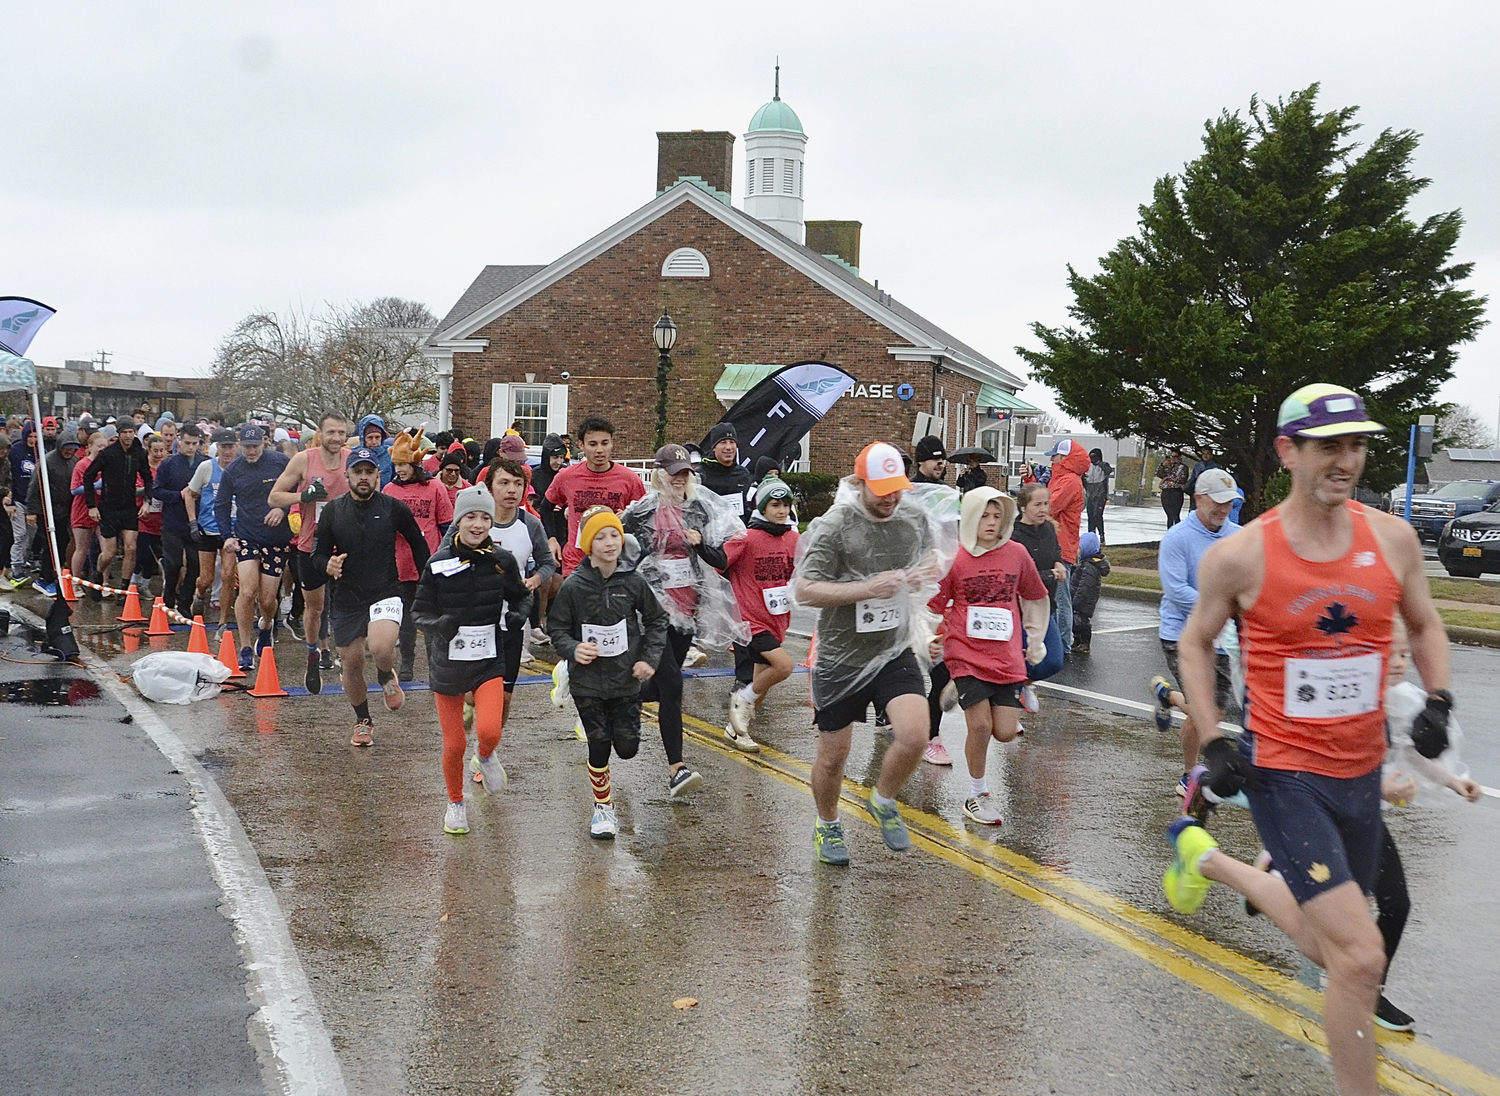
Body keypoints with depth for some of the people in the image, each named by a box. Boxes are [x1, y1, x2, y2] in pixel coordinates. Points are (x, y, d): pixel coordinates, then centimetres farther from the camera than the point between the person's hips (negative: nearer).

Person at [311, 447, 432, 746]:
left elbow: (418, 545, 8)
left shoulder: (394, 508, -4)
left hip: (385, 594, -3)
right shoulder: (333, 511, 0)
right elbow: (317, 554, 4)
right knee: (351, 664, 8)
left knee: (381, 648, -28)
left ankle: (387, 677, 9)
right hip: (346, 599, 3)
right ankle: (363, 721, 33)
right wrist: (327, 564, -19)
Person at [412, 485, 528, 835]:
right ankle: (456, 803, 31)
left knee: (489, 731, -19)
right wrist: (440, 624, -20)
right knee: (454, 743, 4)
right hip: (448, 661, 0)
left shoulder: (502, 561, -3)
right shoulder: (439, 563, -7)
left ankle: (485, 757, 19)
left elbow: (520, 600, 16)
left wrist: (516, 618, 0)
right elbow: (419, 611, -2)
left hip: (490, 660, 0)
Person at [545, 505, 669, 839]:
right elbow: (556, 628, -1)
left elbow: (656, 620, 9)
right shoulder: (573, 586, -10)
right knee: (599, 746, 0)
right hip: (587, 682, -2)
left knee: (627, 748, 4)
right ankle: (603, 807, 22)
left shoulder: (633, 582, -5)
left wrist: (649, 658, -1)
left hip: (625, 680, 2)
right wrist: (573, 649, -20)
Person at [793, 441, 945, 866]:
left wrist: (926, 573, -2)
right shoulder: (834, 526, -15)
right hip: (840, 659, -3)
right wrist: (867, 589, -26)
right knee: (833, 756, 9)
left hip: (895, 653, 3)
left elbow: (932, 555, 22)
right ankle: (827, 827, 38)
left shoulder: (915, 518, 1)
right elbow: (804, 591, -19)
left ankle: (884, 802, 12)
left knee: (914, 735, -18)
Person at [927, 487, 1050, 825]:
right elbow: (933, 608, 2)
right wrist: (933, 642, -3)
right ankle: (977, 796, 10)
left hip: (1007, 657, 3)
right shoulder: (954, 559, -5)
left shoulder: (1016, 553, 3)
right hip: (966, 655, -2)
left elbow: (1036, 599, 17)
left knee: (1005, 733, -5)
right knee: (980, 727, -10)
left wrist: (1035, 642, 19)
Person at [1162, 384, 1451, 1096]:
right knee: (1362, 957, -16)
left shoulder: (1392, 539, -3)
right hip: (1283, 772, -5)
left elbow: (1425, 626, 14)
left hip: (1361, 772, 5)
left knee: (1334, 951, 22)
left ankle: (1206, 860, 46)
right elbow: (1195, 642, 3)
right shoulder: (1238, 555, -12)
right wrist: (1212, 742, -5)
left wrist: (1437, 701, -2)